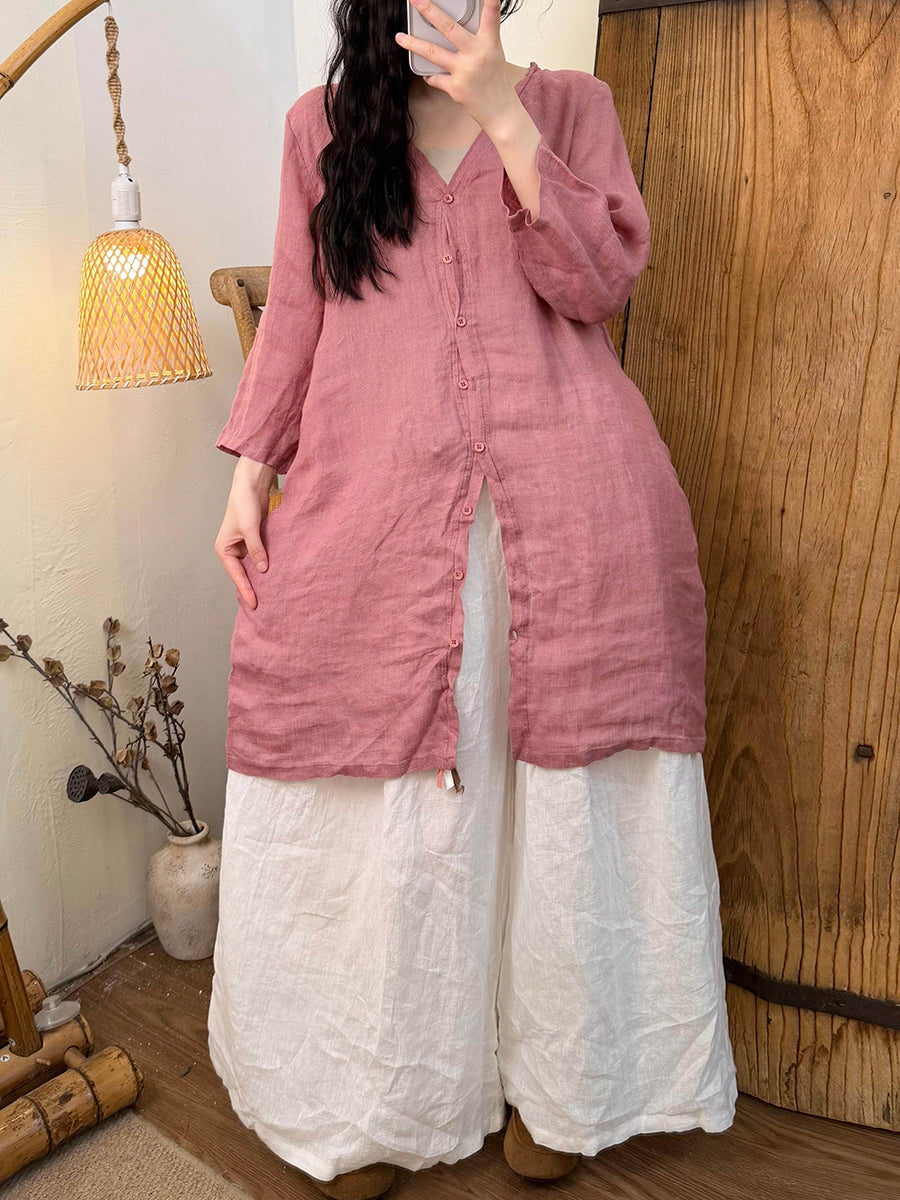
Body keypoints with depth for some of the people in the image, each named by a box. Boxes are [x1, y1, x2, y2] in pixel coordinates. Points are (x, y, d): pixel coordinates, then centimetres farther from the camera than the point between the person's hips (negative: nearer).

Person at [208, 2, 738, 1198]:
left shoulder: (569, 103, 13)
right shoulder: (321, 125, 16)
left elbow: (598, 282, -1)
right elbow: (295, 307, 14)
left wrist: (506, 119, -8)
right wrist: (250, 466, 5)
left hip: (561, 508, 0)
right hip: (371, 507, 1)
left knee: (562, 780, 4)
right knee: (379, 789, 3)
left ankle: (558, 1081, 25)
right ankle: (374, 1098, 24)